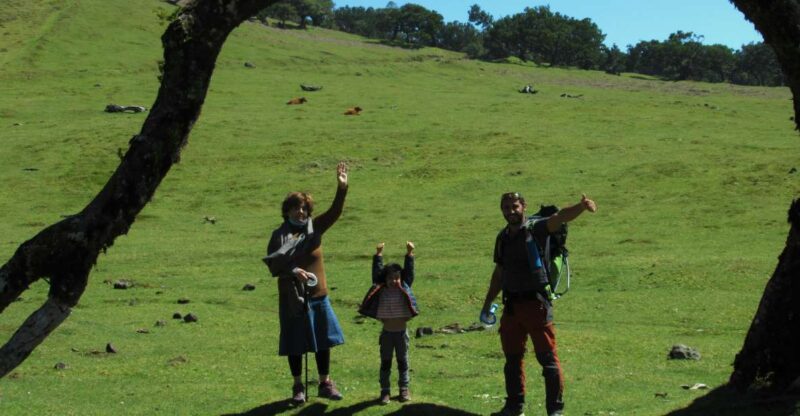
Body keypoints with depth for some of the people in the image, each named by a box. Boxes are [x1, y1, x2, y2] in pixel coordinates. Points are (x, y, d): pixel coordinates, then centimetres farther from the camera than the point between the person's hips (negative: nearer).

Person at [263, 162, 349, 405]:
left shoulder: (315, 228, 2)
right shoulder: (279, 236, -4)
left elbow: (334, 212, -12)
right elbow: (273, 265, -9)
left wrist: (342, 188, -26)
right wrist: (293, 271, -25)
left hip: (318, 296, 2)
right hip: (292, 298, -2)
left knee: (323, 341, 8)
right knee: (295, 345, 6)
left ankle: (325, 384, 22)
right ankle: (298, 387, 20)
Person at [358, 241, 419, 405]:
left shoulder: (404, 290, -2)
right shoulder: (381, 291, -3)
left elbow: (409, 272, -8)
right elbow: (377, 272, -8)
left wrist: (409, 254, -16)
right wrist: (378, 255, -14)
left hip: (401, 332, 0)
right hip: (387, 333, 0)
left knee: (403, 362, 11)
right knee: (385, 363, 7)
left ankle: (404, 389, 20)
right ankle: (384, 390, 13)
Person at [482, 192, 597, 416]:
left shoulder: (535, 230, -8)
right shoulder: (503, 237, 11)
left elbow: (560, 217, -27)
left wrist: (582, 206, -47)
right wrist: (487, 303, 22)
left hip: (536, 302, -6)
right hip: (511, 304, 7)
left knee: (547, 357, -4)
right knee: (512, 357, 15)